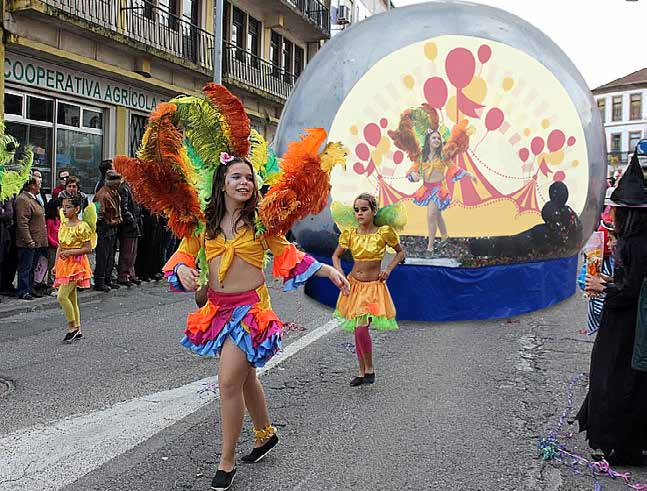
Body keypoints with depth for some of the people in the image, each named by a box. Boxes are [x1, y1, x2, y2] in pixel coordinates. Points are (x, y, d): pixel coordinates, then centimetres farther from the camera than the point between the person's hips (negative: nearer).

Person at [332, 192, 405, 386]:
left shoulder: (384, 232, -9)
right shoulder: (350, 234, -1)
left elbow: (401, 251, 7)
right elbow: (336, 256, 13)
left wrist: (388, 269, -5)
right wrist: (340, 274, -3)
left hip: (374, 287, -4)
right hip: (354, 284, 4)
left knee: (361, 329, -17)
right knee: (358, 330, 11)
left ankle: (369, 369, 6)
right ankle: (362, 372, 25)